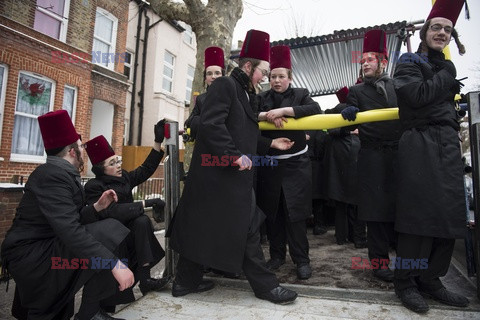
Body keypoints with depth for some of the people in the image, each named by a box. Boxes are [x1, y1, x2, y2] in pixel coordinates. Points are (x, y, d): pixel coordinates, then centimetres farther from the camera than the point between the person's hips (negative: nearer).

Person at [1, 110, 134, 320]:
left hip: (42, 251, 10)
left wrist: (97, 207, 3)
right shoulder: (54, 173, -21)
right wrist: (115, 263, -34)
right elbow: (70, 230, -33)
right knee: (110, 231, -25)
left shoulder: (61, 172, 11)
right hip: (32, 256, -10)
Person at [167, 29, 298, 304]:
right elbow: (211, 124, -21)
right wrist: (236, 156, -22)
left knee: (201, 226, 15)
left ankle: (187, 281, 29)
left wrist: (270, 144, 16)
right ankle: (265, 285, 17)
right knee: (246, 229, 1)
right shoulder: (225, 85, -9)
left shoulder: (246, 94, 19)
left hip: (234, 174, 10)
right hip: (220, 174, -10)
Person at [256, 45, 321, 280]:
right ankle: (277, 255, 24)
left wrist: (283, 110, -21)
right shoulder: (262, 98, 11)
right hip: (269, 164, 3)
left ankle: (302, 260, 12)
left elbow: (315, 109, -14)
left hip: (296, 163, -2)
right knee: (272, 212, 8)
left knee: (295, 212, -2)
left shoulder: (300, 94, 5)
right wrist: (267, 115, -18)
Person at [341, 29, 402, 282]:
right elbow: (347, 125, -4)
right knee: (377, 209, 0)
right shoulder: (356, 91, 7)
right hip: (373, 157, -2)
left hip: (399, 154, 3)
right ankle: (380, 261, 12)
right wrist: (347, 115, -26)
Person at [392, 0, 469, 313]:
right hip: (421, 145, -7)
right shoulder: (409, 62, 2)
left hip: (448, 145, 7)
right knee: (420, 213, -8)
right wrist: (447, 73, -2)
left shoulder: (444, 67, 23)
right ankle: (406, 281, 5)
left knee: (449, 213, 4)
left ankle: (430, 278, 15)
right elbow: (418, 95, -17)